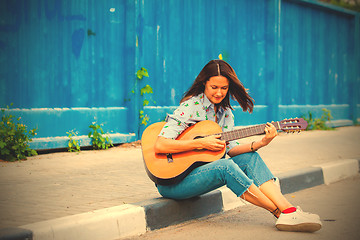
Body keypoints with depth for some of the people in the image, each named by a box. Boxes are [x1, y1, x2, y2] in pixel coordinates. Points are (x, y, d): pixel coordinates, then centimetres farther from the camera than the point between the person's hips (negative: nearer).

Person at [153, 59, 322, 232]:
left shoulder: (225, 112, 9)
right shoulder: (189, 107, -14)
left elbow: (231, 148, 1)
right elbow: (159, 146, -23)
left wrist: (260, 143, -15)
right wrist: (201, 143, -26)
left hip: (202, 168, 7)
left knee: (250, 158, -12)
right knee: (225, 166, -32)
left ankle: (290, 212, -25)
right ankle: (280, 212, -24)